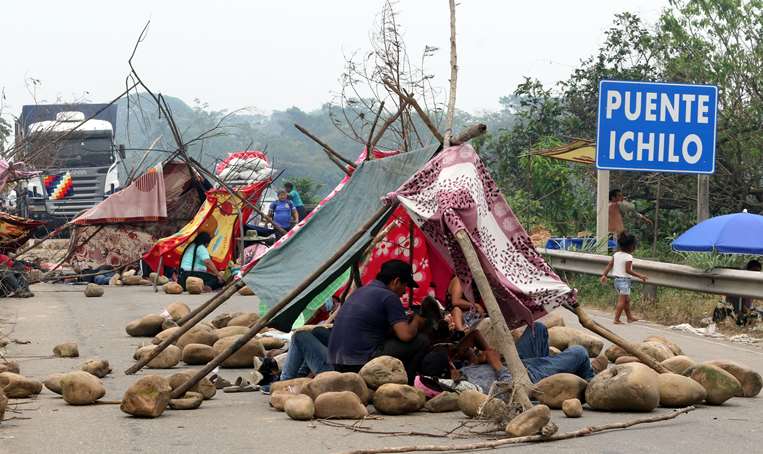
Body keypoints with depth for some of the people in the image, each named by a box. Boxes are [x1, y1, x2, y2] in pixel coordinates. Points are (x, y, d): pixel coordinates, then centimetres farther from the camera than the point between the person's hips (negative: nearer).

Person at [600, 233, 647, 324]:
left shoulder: (616, 254, 5)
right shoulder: (628, 257, -16)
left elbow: (609, 265, 6)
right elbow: (628, 270, -20)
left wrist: (604, 275, 11)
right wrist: (639, 276, -17)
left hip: (617, 279, 8)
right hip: (624, 280, -8)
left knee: (627, 299, 21)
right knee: (622, 301, -5)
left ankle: (630, 317, 30)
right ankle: (616, 319, -8)